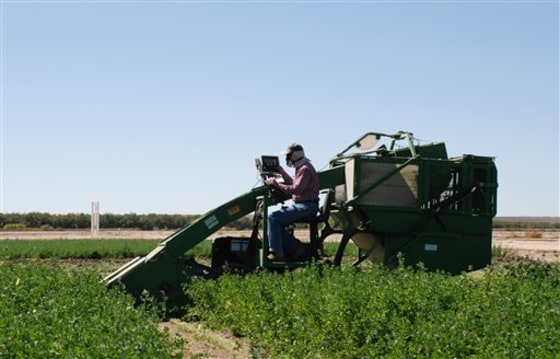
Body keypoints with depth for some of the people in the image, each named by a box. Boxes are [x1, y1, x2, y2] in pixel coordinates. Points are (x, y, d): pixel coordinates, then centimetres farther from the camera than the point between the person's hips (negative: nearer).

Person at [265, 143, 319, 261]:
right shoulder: (301, 167, 17)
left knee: (273, 217, -17)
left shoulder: (305, 169, -16)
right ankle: (296, 248, 5)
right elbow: (293, 183, 30)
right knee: (277, 223, 8)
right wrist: (281, 171, 22)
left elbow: (296, 189, -25)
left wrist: (276, 184, -20)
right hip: (299, 204, 11)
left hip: (306, 207, -11)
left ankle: (276, 252, -14)